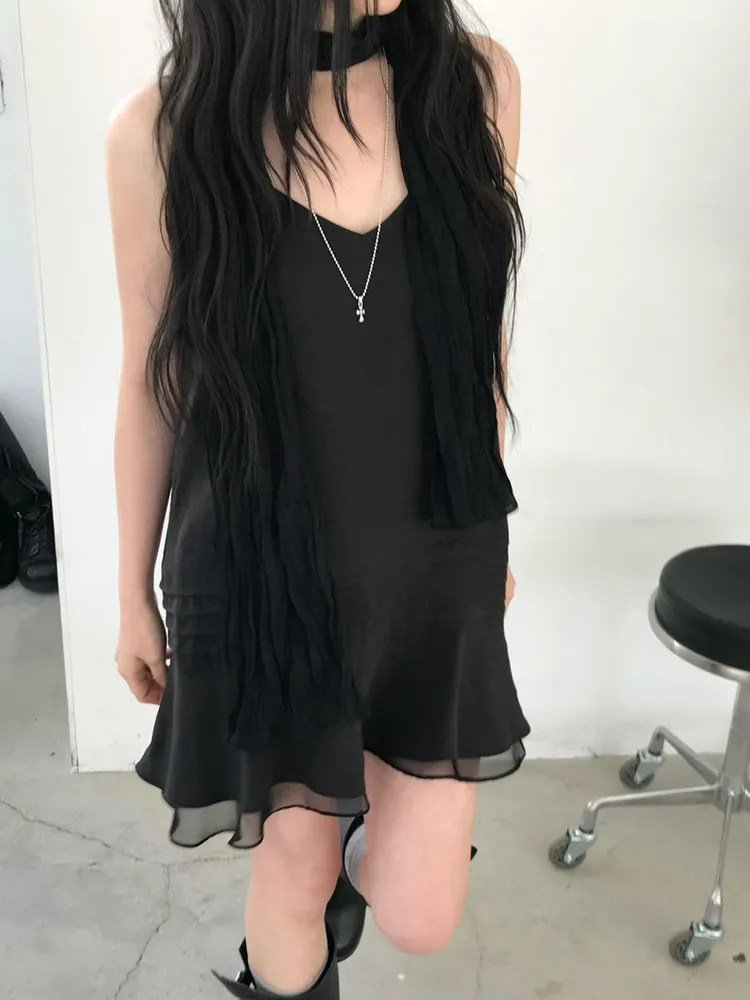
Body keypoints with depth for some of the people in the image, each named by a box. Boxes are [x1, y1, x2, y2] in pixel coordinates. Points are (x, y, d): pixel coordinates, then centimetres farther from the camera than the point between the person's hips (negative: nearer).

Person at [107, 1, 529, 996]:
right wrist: (135, 593, 8)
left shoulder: (476, 81, -5)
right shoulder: (163, 131, -11)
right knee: (297, 865, 16)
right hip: (265, 568, -1)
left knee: (420, 918, 9)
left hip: (432, 559, 2)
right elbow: (153, 384, 0)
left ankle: (368, 822, 46)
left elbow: (481, 334, 6)